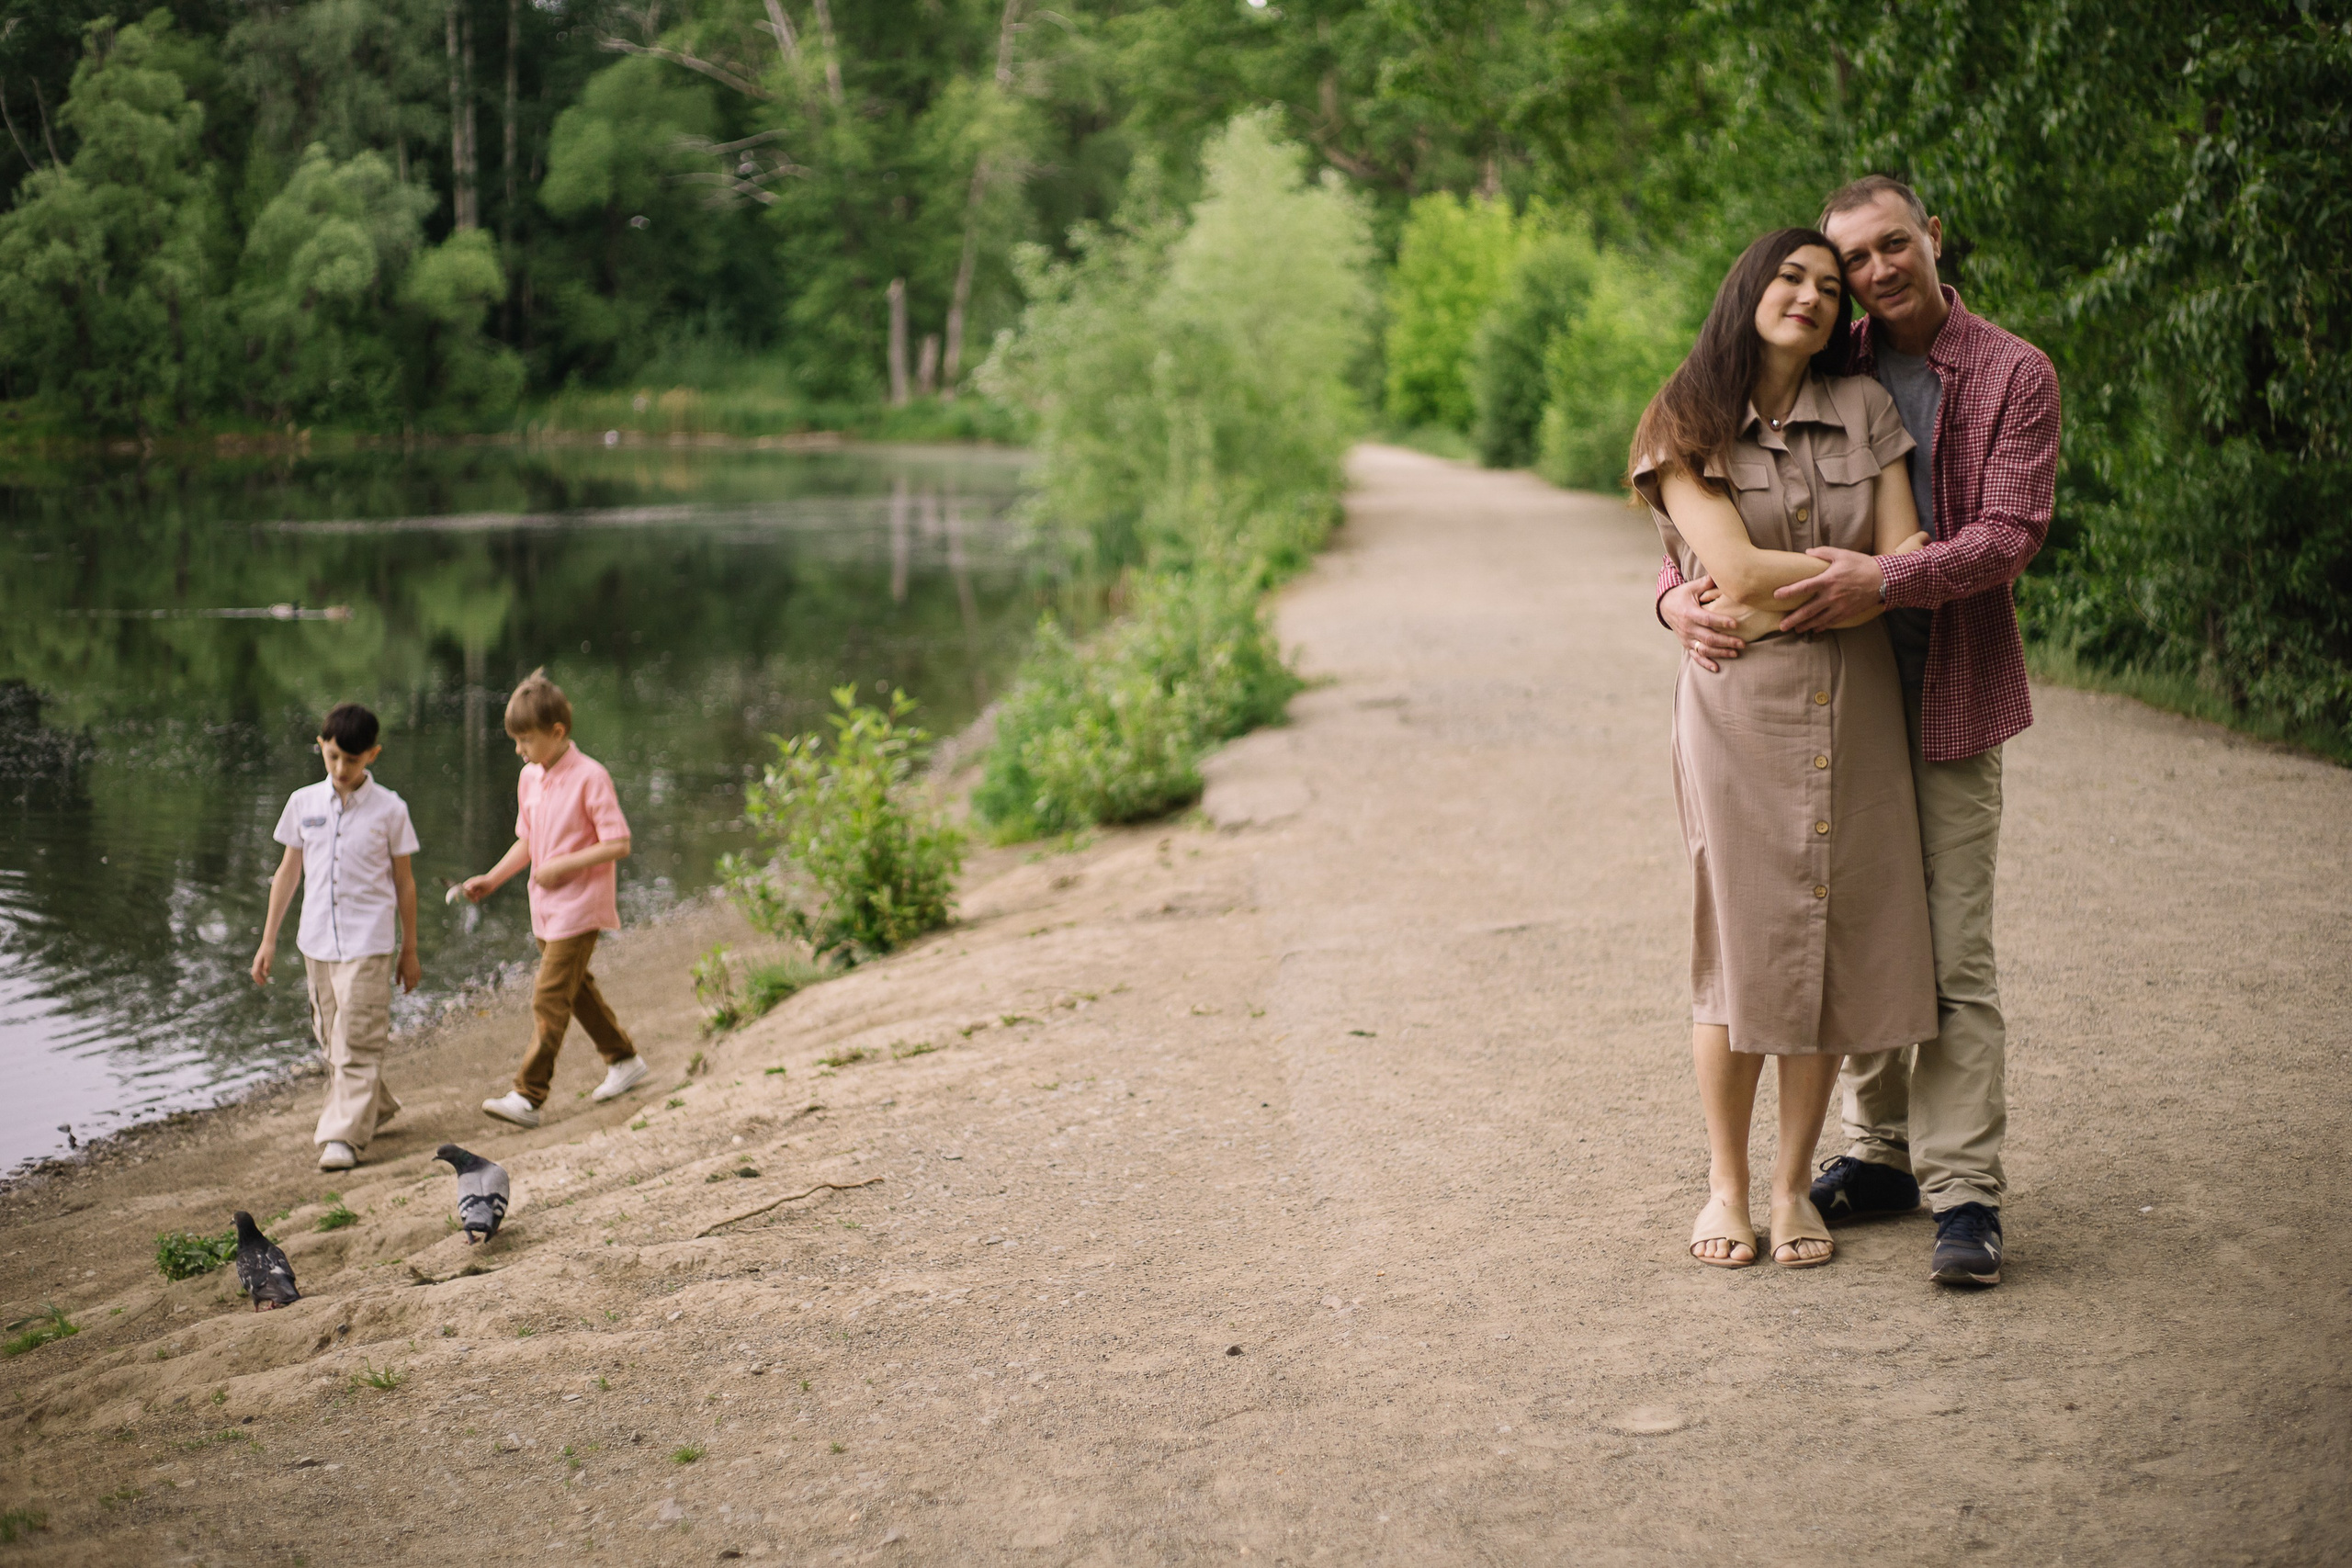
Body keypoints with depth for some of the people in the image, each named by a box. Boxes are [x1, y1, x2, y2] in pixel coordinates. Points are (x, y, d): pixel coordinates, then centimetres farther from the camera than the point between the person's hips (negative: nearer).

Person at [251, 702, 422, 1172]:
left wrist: (409, 951, 6)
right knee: (332, 1039, 12)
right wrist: (268, 939, 12)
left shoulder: (389, 809, -3)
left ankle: (343, 1136, -9)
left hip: (368, 943, -4)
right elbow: (289, 870, 12)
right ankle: (373, 1109, 30)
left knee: (358, 1041, -9)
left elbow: (403, 881, 3)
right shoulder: (303, 803, 5)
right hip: (316, 940, 4)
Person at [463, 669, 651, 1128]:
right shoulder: (529, 778, 7)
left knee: (549, 998, -10)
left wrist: (562, 865, -21)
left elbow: (618, 844, -18)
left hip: (578, 906, -8)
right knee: (576, 987, 18)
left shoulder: (590, 777, -16)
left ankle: (528, 1095, -10)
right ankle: (624, 1060, 34)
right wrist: (491, 879, 6)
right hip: (546, 908, 8)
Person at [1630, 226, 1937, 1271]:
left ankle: (1794, 1184, 15)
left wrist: (1783, 601, -12)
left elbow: (1906, 575, -2)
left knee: (1832, 944, 2)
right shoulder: (1688, 426, -1)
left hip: (1853, 705, 3)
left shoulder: (1865, 411, 6)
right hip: (1737, 707, -3)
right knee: (1740, 943, 0)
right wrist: (1872, 569, -7)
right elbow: (1739, 569, -13)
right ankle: (1725, 1184, 15)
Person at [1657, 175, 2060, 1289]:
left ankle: (1965, 1191, -2)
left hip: (1952, 697, -4)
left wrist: (1884, 578, -28)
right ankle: (1881, 1154, 23)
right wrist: (1678, 590, -14)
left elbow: (2009, 535, -13)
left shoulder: (2013, 375, -3)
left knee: (1956, 954, -5)